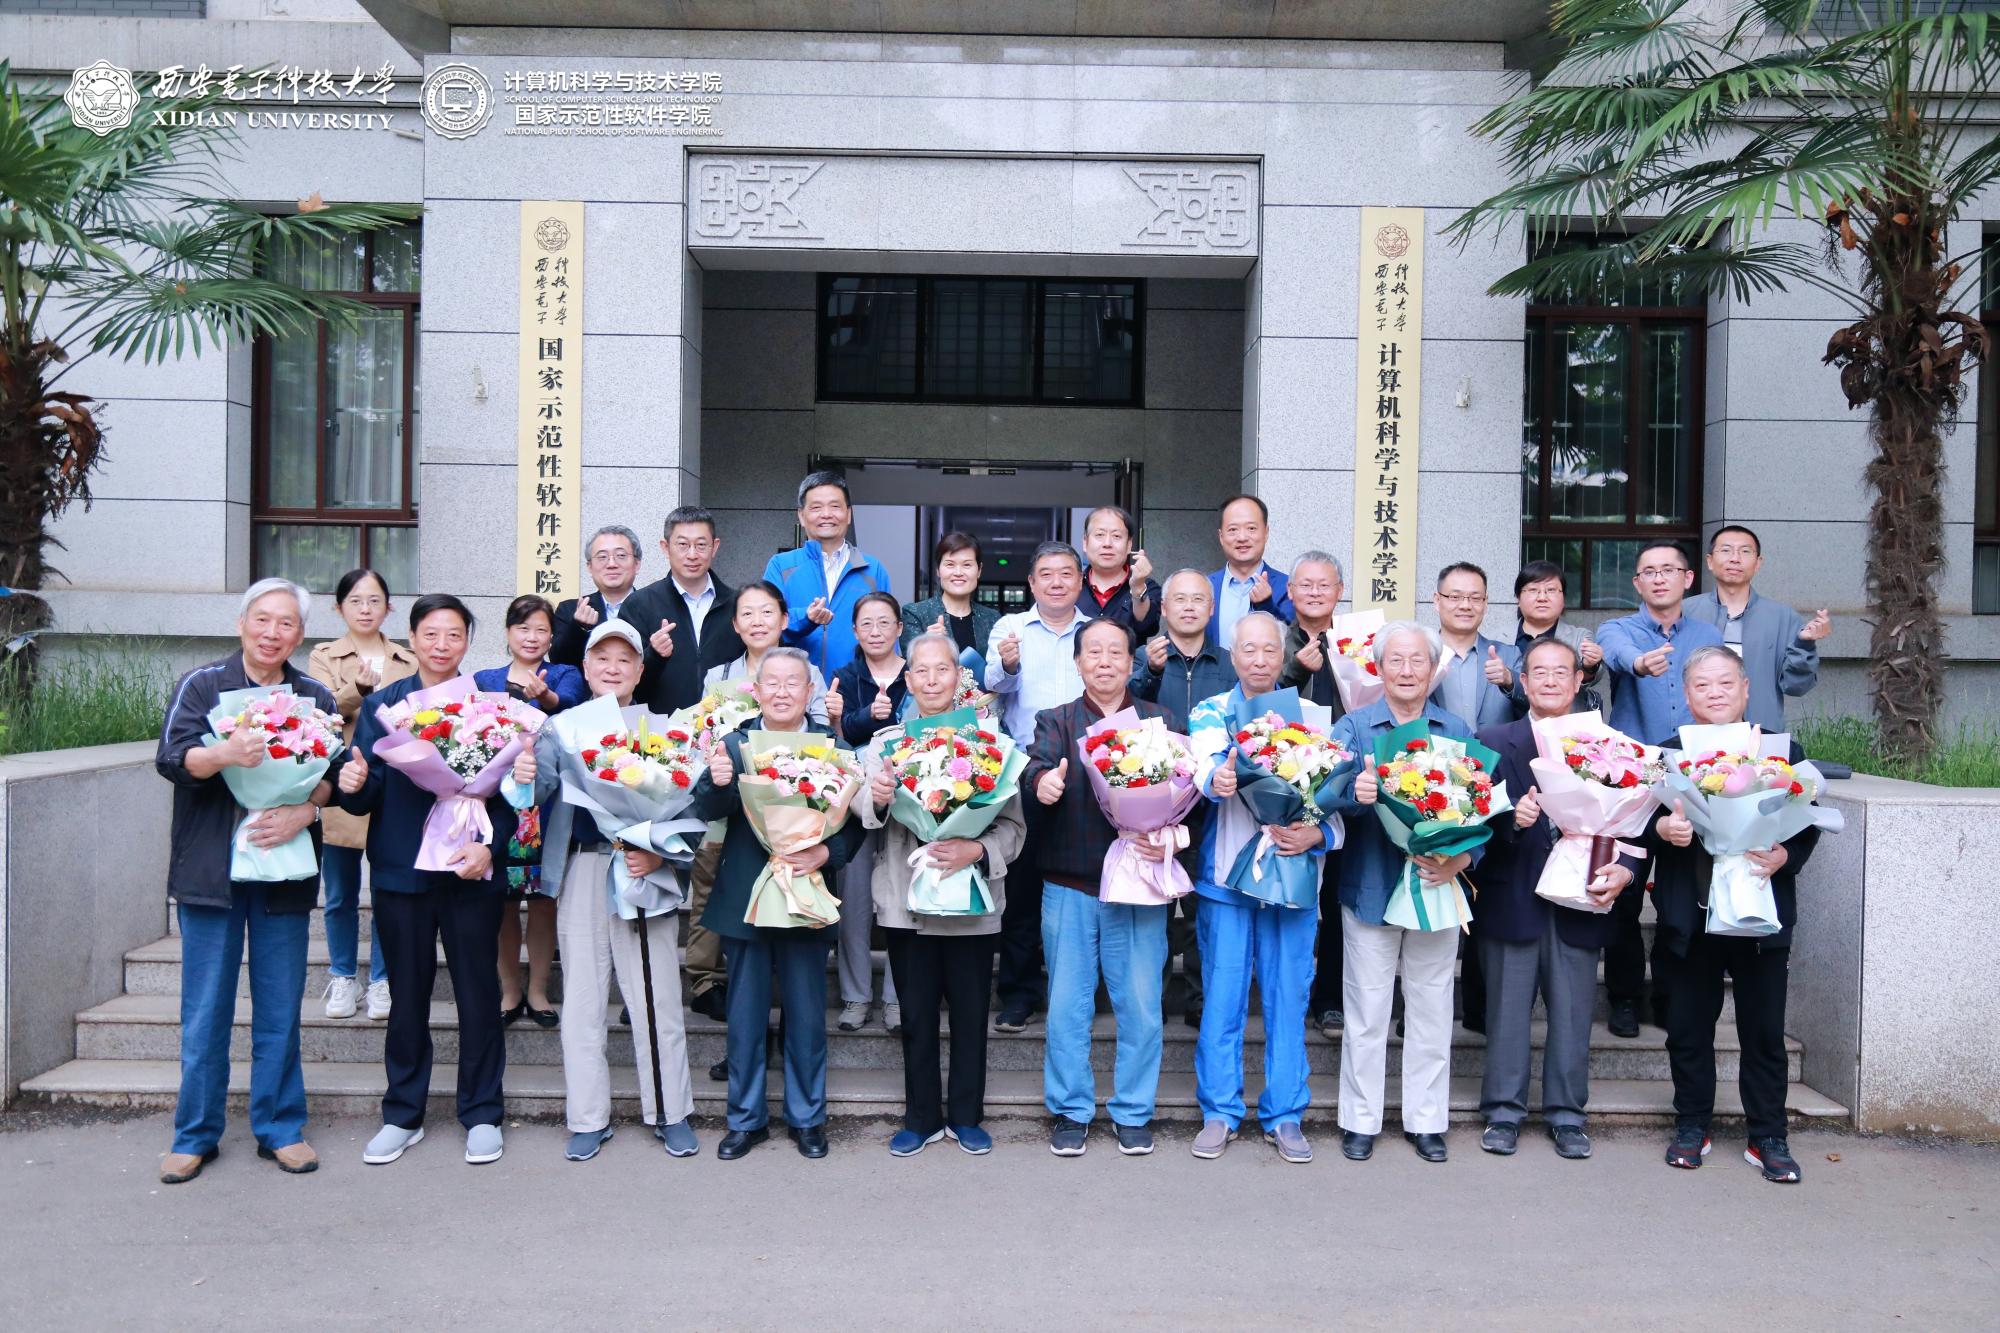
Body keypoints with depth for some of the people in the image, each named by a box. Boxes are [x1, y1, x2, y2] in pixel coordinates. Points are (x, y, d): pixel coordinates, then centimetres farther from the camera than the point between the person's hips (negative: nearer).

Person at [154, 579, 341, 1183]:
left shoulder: (315, 697, 7)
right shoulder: (202, 684, 1)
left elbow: (334, 773, 2)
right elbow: (170, 757, -10)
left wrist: (305, 811, -18)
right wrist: (223, 754, -30)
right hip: (210, 868, -2)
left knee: (280, 1008, 7)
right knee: (205, 1010, 5)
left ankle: (280, 1128, 19)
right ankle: (196, 1134, 18)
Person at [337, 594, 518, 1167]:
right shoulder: (384, 704, 3)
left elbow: (508, 790, -2)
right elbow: (365, 797, -1)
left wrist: (489, 845, -17)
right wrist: (354, 784, -23)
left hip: (472, 871, -1)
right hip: (402, 871, 1)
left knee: (479, 993, 6)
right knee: (407, 995, 11)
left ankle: (482, 1115, 19)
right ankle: (402, 1115, 25)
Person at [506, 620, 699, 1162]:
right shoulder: (561, 728, 8)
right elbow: (541, 789, -7)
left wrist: (659, 856, -18)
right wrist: (525, 779, -30)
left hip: (643, 875, -1)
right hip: (581, 874, 1)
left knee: (657, 1000, 4)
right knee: (582, 1001, 8)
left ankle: (670, 1112, 19)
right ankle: (588, 1118, 20)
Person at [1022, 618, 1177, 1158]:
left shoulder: (1159, 722, 8)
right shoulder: (1057, 720, 7)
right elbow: (1037, 762, -13)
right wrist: (1042, 779, -37)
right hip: (1069, 885, 0)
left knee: (1140, 1004, 5)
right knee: (1067, 1003, 7)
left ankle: (1133, 1111, 21)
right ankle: (1071, 1111, 21)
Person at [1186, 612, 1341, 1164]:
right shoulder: (1210, 712, 5)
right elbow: (1205, 758, -18)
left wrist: (1315, 835, -16)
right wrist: (1216, 778, -41)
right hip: (1227, 872, -1)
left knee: (1289, 997, 6)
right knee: (1222, 996, 4)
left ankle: (1284, 1116, 19)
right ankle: (1219, 1113, 17)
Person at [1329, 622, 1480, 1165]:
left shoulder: (1457, 731, 5)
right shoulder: (1353, 726, 1)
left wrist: (1462, 857, -17)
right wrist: (1356, 793, -37)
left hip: (1437, 887, 2)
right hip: (1371, 886, -1)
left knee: (1431, 1011, 11)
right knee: (1366, 1012, 7)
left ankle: (1427, 1120, 24)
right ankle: (1360, 1120, 19)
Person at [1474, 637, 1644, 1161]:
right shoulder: (1494, 742, 3)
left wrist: (1624, 870, -16)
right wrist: (1512, 819, -25)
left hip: (1580, 900, 1)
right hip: (1512, 897, -1)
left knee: (1572, 1012, 8)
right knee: (1508, 1009, 7)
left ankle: (1566, 1114, 22)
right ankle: (1503, 1112, 19)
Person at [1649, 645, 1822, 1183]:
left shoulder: (1783, 752, 3)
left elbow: (1807, 826, 2)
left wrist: (1783, 856, -17)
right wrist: (1662, 829, -22)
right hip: (1691, 916, 1)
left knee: (1764, 1033, 7)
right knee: (1688, 1029, 9)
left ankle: (1767, 1138, 20)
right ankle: (1691, 1127, 24)